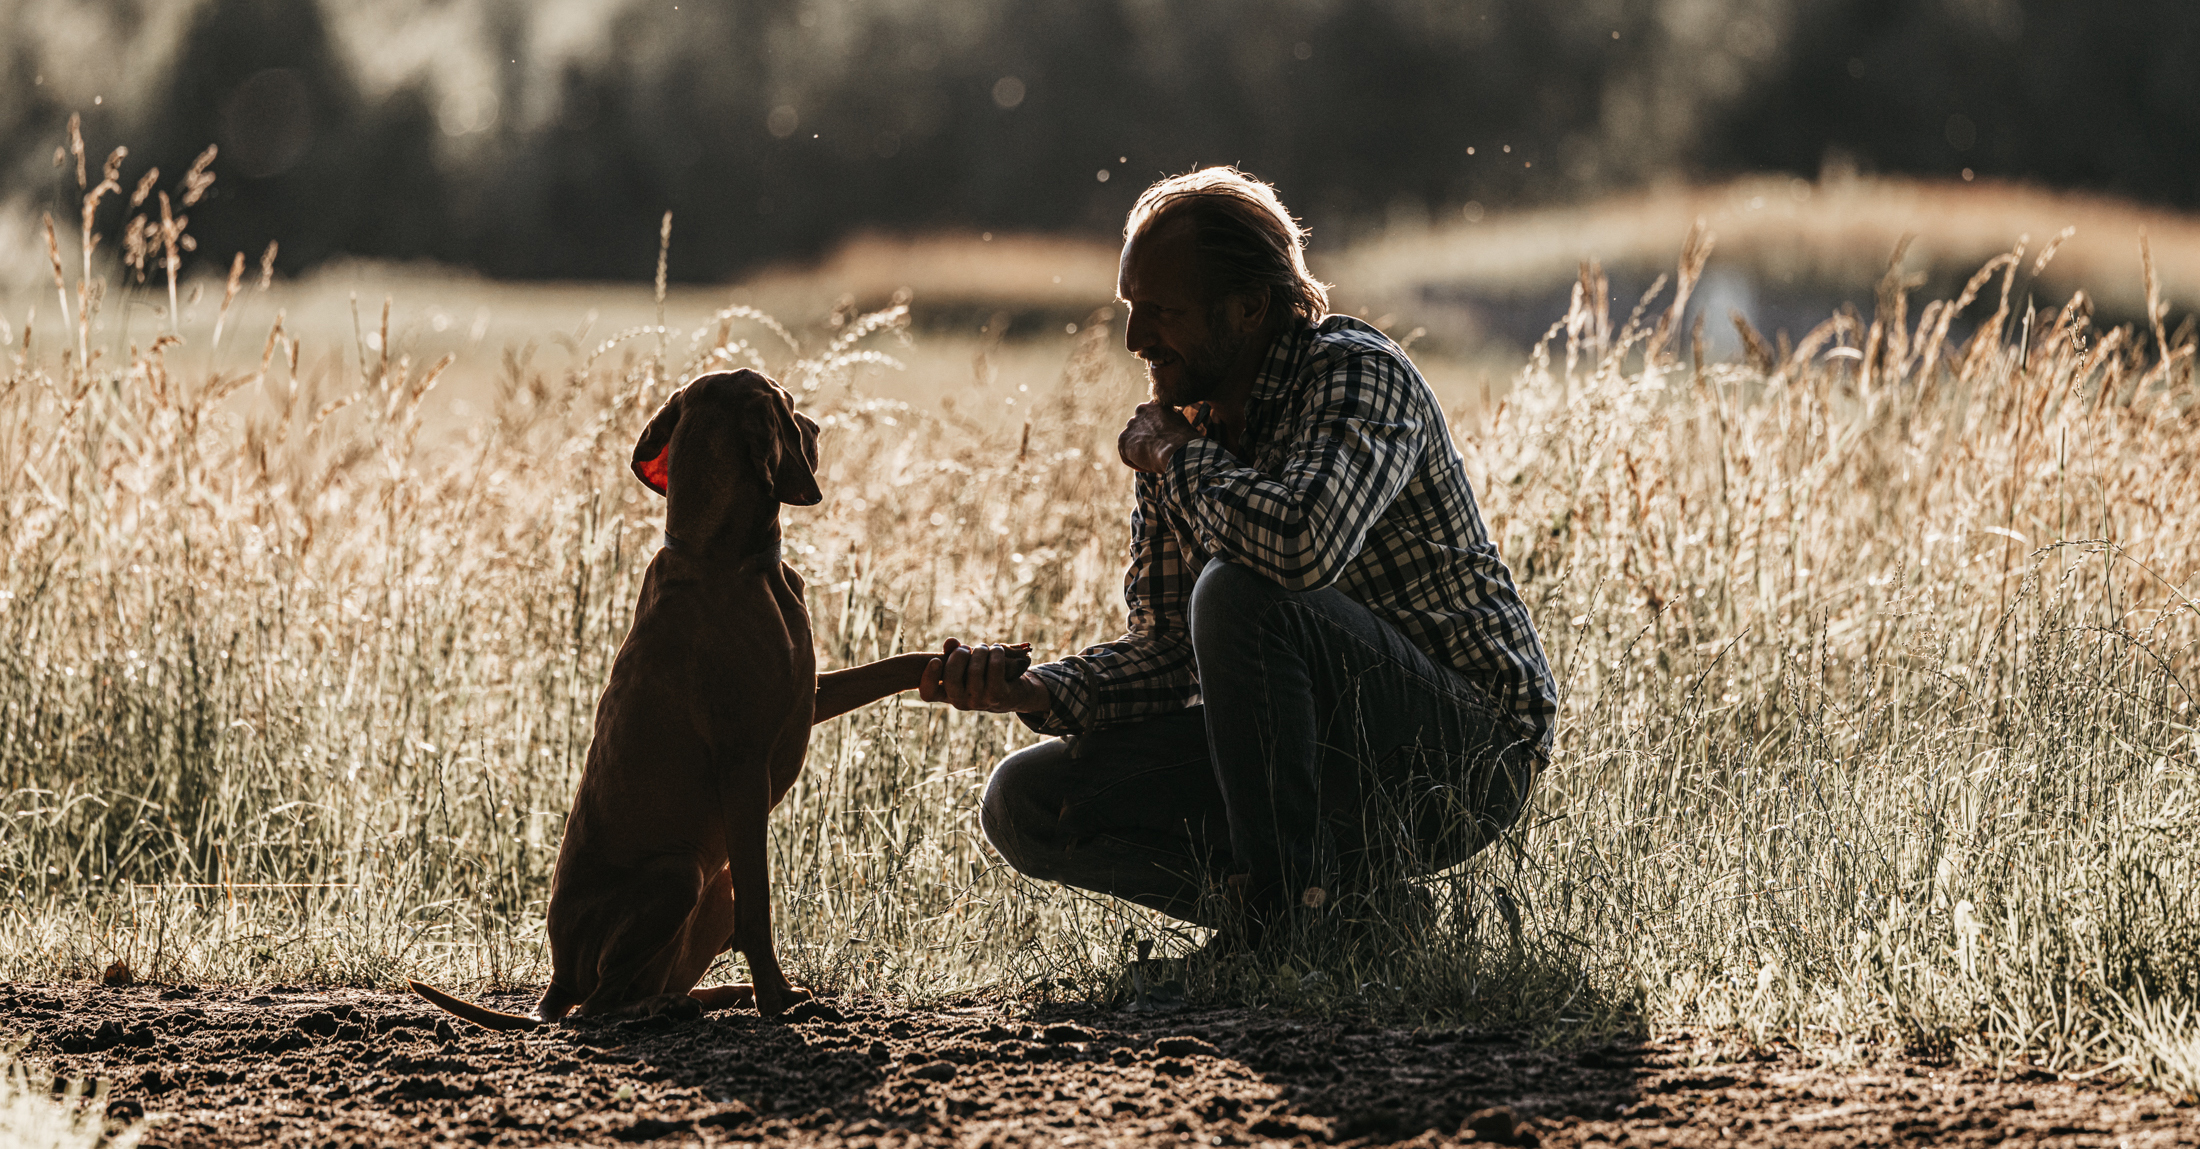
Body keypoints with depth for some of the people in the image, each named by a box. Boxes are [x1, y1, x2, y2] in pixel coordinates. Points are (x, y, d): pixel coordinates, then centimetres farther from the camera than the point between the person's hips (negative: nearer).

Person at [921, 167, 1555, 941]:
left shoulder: (1356, 374, -16)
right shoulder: (1184, 426, 7)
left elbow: (1302, 543, -38)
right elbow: (1169, 650, 7)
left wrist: (1178, 458, -19)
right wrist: (1032, 691, -12)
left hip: (1470, 755, -8)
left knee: (1239, 593, -33)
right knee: (1026, 804, -4)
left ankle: (1288, 901, -18)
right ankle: (1345, 884, -5)